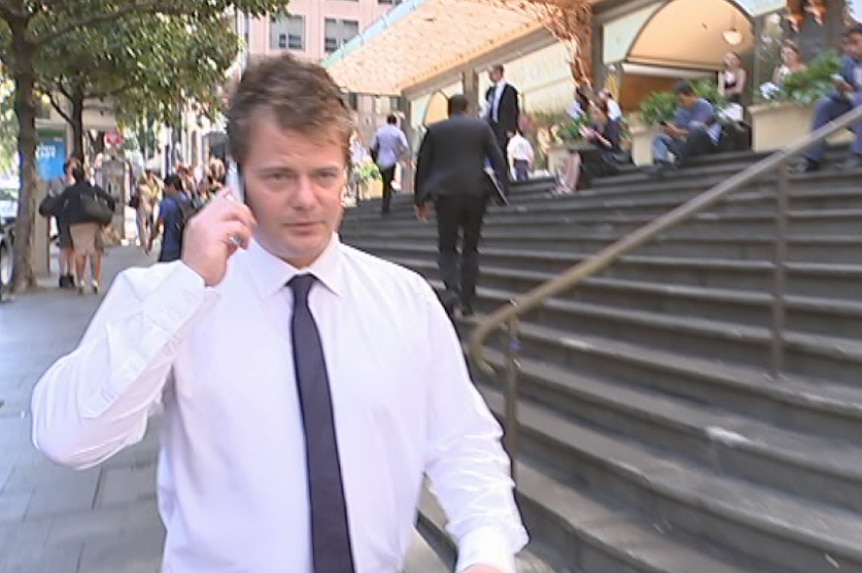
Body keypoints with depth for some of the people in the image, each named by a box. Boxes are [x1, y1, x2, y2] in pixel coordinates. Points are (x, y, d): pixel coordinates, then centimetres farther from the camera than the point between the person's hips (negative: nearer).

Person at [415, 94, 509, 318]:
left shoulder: (434, 130, 7)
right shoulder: (482, 127, 8)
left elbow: (422, 165, 8)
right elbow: (498, 160, 2)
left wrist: (420, 199, 13)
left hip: (446, 193, -1)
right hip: (476, 193, 1)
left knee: (446, 247, 7)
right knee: (471, 248, 11)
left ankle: (452, 288, -20)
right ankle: (467, 301, 10)